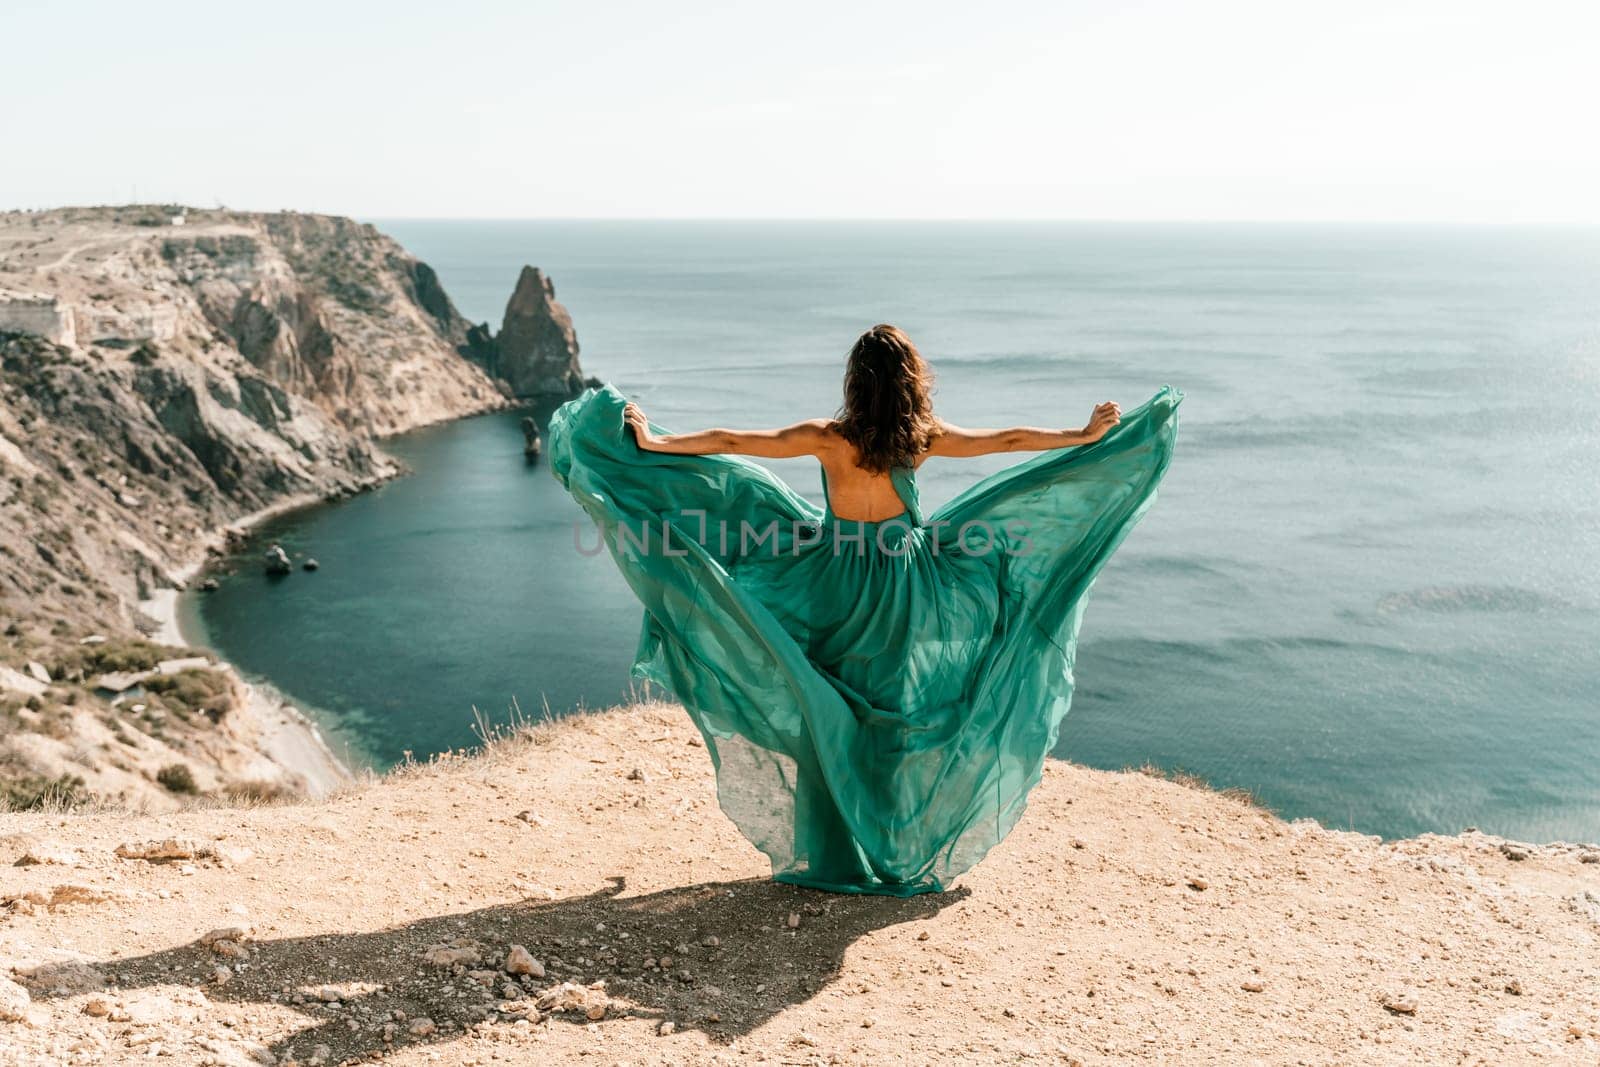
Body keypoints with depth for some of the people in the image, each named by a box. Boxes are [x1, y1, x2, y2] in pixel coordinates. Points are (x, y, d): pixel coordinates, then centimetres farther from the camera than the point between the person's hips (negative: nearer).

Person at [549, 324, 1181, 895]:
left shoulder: (828, 438, -12)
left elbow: (731, 443, -12)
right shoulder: (924, 438, -8)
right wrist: (1089, 435, 11)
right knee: (898, 708, 14)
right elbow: (1009, 440, 0)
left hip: (839, 584, -1)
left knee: (831, 714, 11)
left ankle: (834, 849, 16)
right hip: (906, 583, 1)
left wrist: (653, 442, -4)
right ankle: (900, 847, 22)